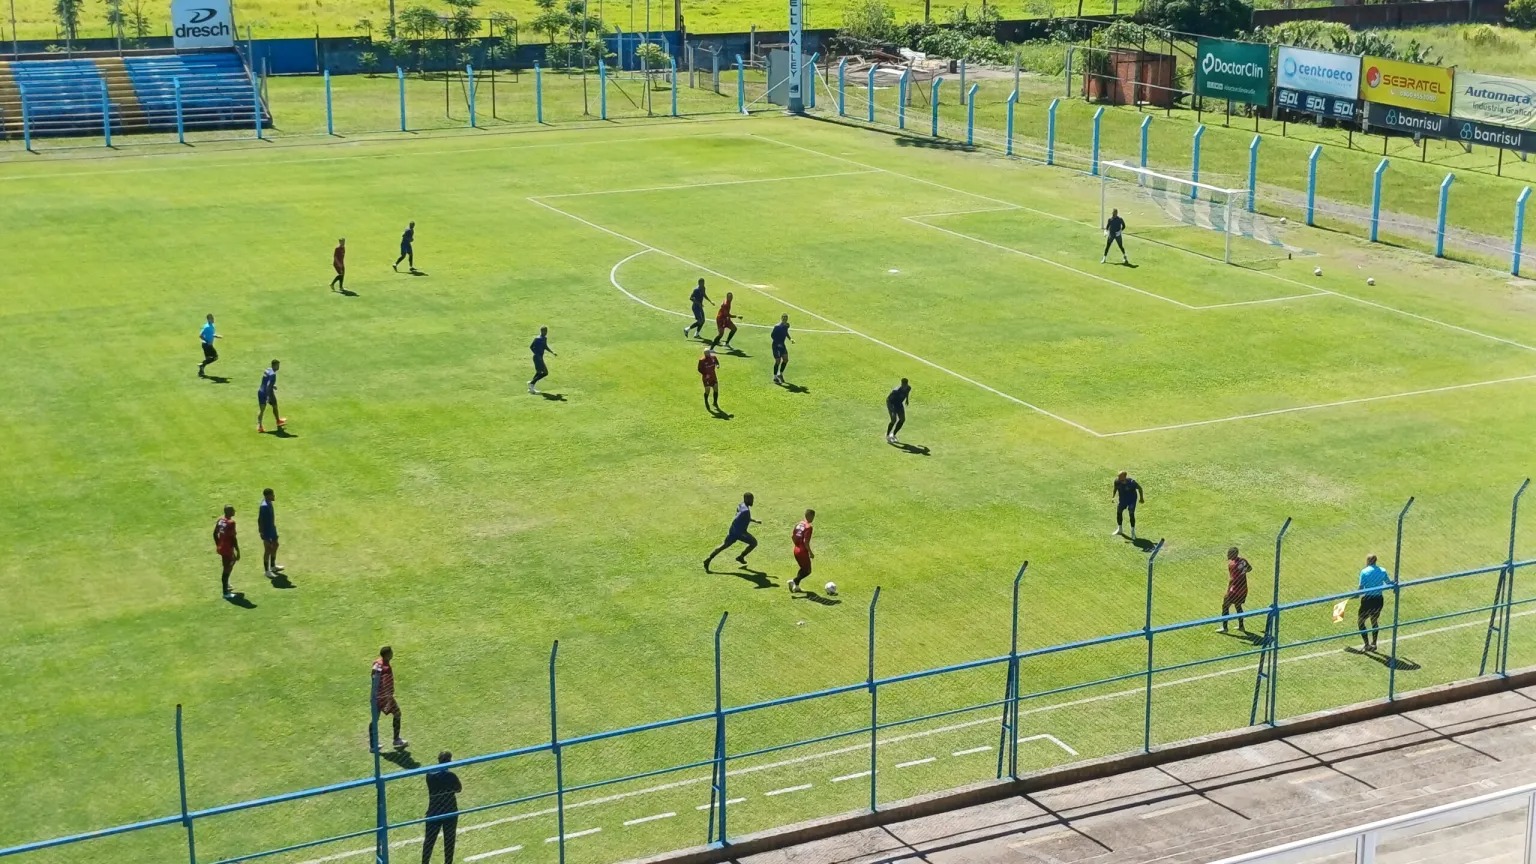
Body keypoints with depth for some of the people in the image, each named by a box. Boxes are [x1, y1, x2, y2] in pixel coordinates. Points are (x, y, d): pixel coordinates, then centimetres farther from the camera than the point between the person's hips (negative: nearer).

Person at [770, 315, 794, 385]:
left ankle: (780, 374, 21)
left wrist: (790, 339, 4)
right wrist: (777, 342, -25)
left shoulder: (786, 326, 2)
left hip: (782, 345, 7)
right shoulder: (777, 326, -20)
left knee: (786, 359, 4)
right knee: (778, 361, -6)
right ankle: (775, 378, 6)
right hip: (776, 345, -7)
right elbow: (772, 335, -19)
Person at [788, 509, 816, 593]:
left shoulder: (799, 524, 6)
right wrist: (810, 553, -14)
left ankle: (796, 586, 19)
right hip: (803, 551, -8)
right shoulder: (808, 527, -18)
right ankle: (794, 581, -13)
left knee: (803, 568, 23)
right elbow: (806, 541, -23)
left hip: (796, 550, 8)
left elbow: (792, 536, 12)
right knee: (807, 571, 5)